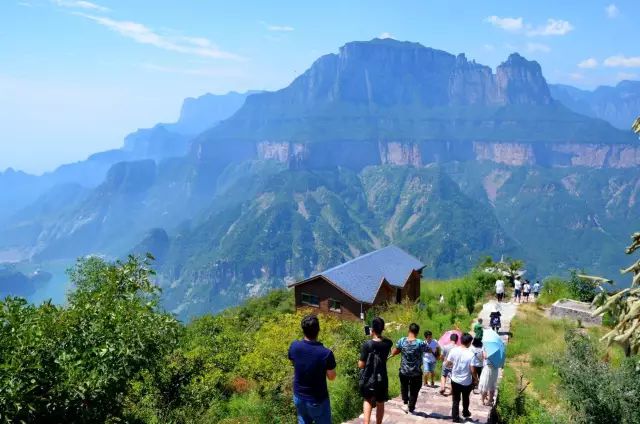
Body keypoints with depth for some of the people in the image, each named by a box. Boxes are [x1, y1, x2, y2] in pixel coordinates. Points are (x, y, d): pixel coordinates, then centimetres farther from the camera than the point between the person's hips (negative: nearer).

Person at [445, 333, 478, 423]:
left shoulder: (454, 350, -12)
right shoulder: (471, 354, -20)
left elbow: (447, 363, -4)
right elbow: (472, 370, -18)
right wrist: (476, 379, 1)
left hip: (455, 380, 1)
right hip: (467, 382, -1)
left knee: (456, 400, 13)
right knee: (465, 398, 24)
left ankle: (455, 417, 17)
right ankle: (465, 413, 44)